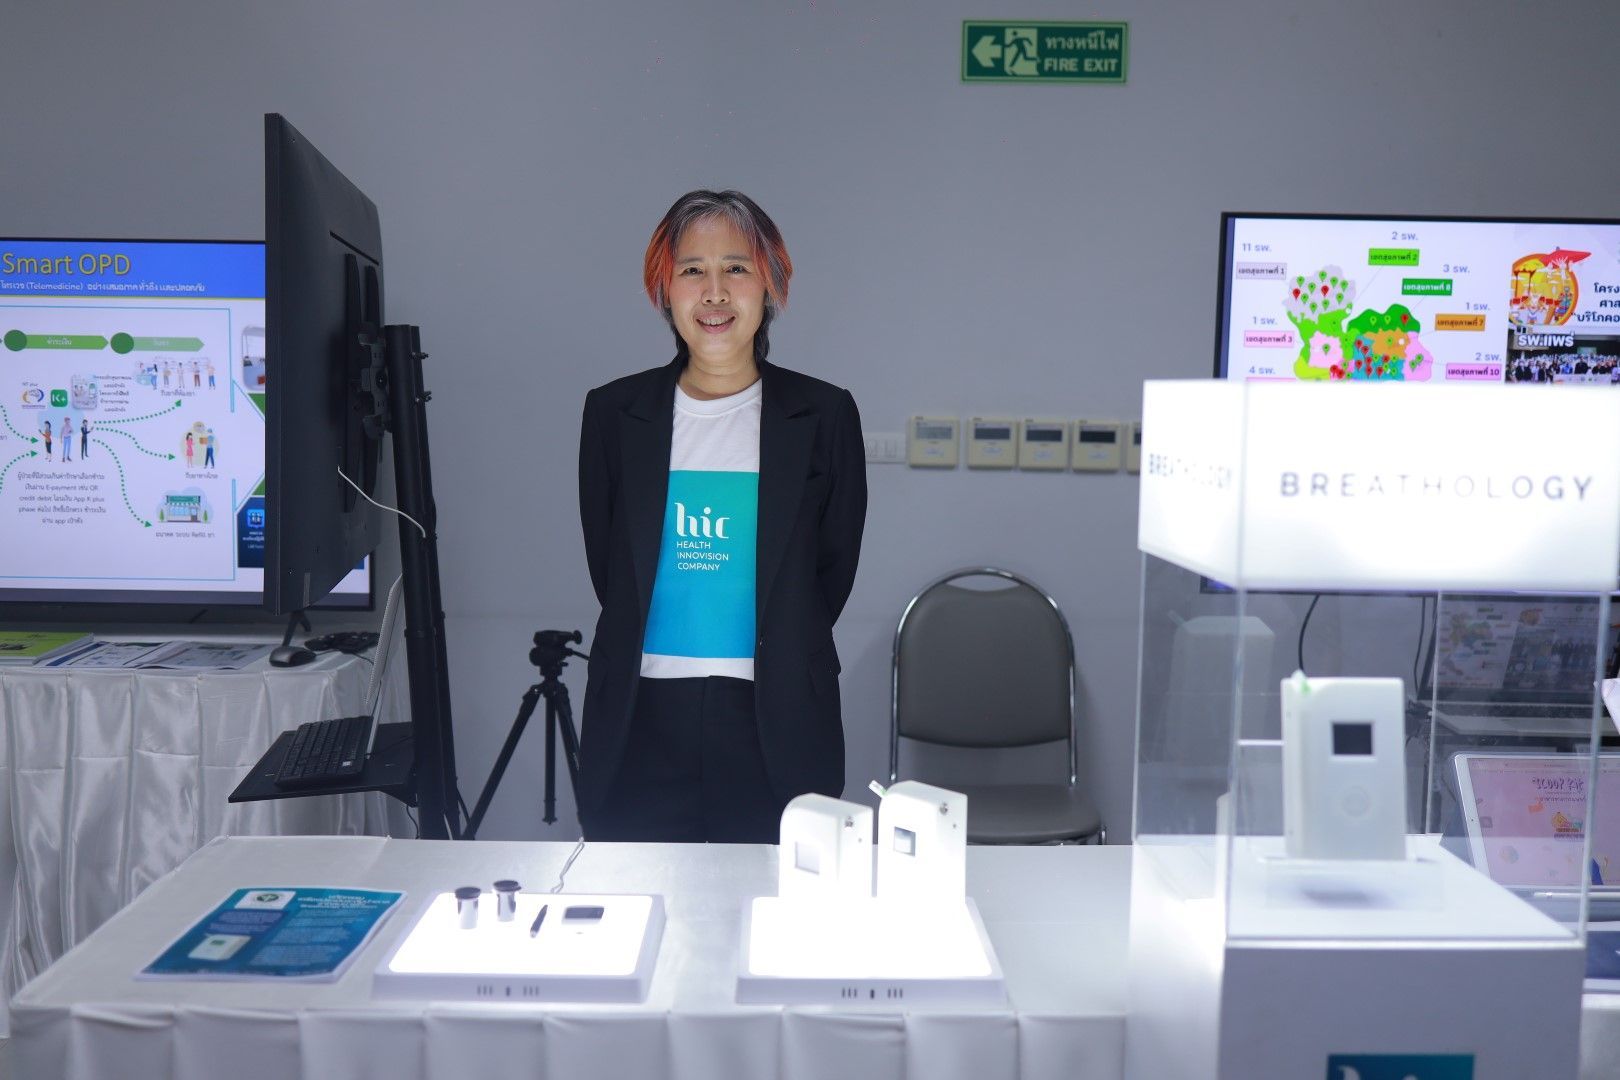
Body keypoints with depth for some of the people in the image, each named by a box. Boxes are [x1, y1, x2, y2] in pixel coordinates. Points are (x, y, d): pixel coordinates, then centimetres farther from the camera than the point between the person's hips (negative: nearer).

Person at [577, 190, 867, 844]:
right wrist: (661, 656, 7)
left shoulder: (824, 414, 1)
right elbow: (607, 566, 9)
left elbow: (834, 569, 5)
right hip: (641, 721, 1)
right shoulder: (614, 412, 4)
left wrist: (779, 659, 5)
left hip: (778, 728, -1)